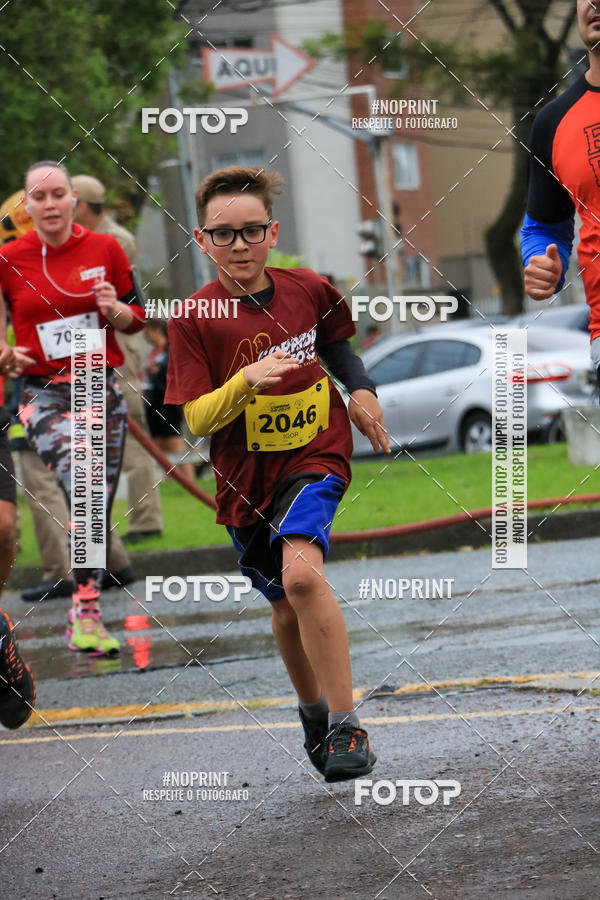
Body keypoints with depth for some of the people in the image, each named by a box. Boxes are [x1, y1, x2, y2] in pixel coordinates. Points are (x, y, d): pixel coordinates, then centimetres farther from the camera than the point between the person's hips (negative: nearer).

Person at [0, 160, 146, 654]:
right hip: (43, 392, -3)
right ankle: (88, 611, -28)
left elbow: (139, 316, 11)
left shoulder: (105, 249, 2)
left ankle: (83, 620, 20)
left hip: (102, 390, 3)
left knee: (97, 508, 7)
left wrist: (115, 310, -11)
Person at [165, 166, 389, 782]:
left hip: (315, 454, -1)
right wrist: (245, 380, -28)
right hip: (246, 476, 2)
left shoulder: (309, 290, -3)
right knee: (287, 609, 15)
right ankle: (313, 711, 44)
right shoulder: (194, 319, -10)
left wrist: (360, 390, 3)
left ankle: (345, 725, -23)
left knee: (301, 573, -27)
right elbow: (196, 420, -12)